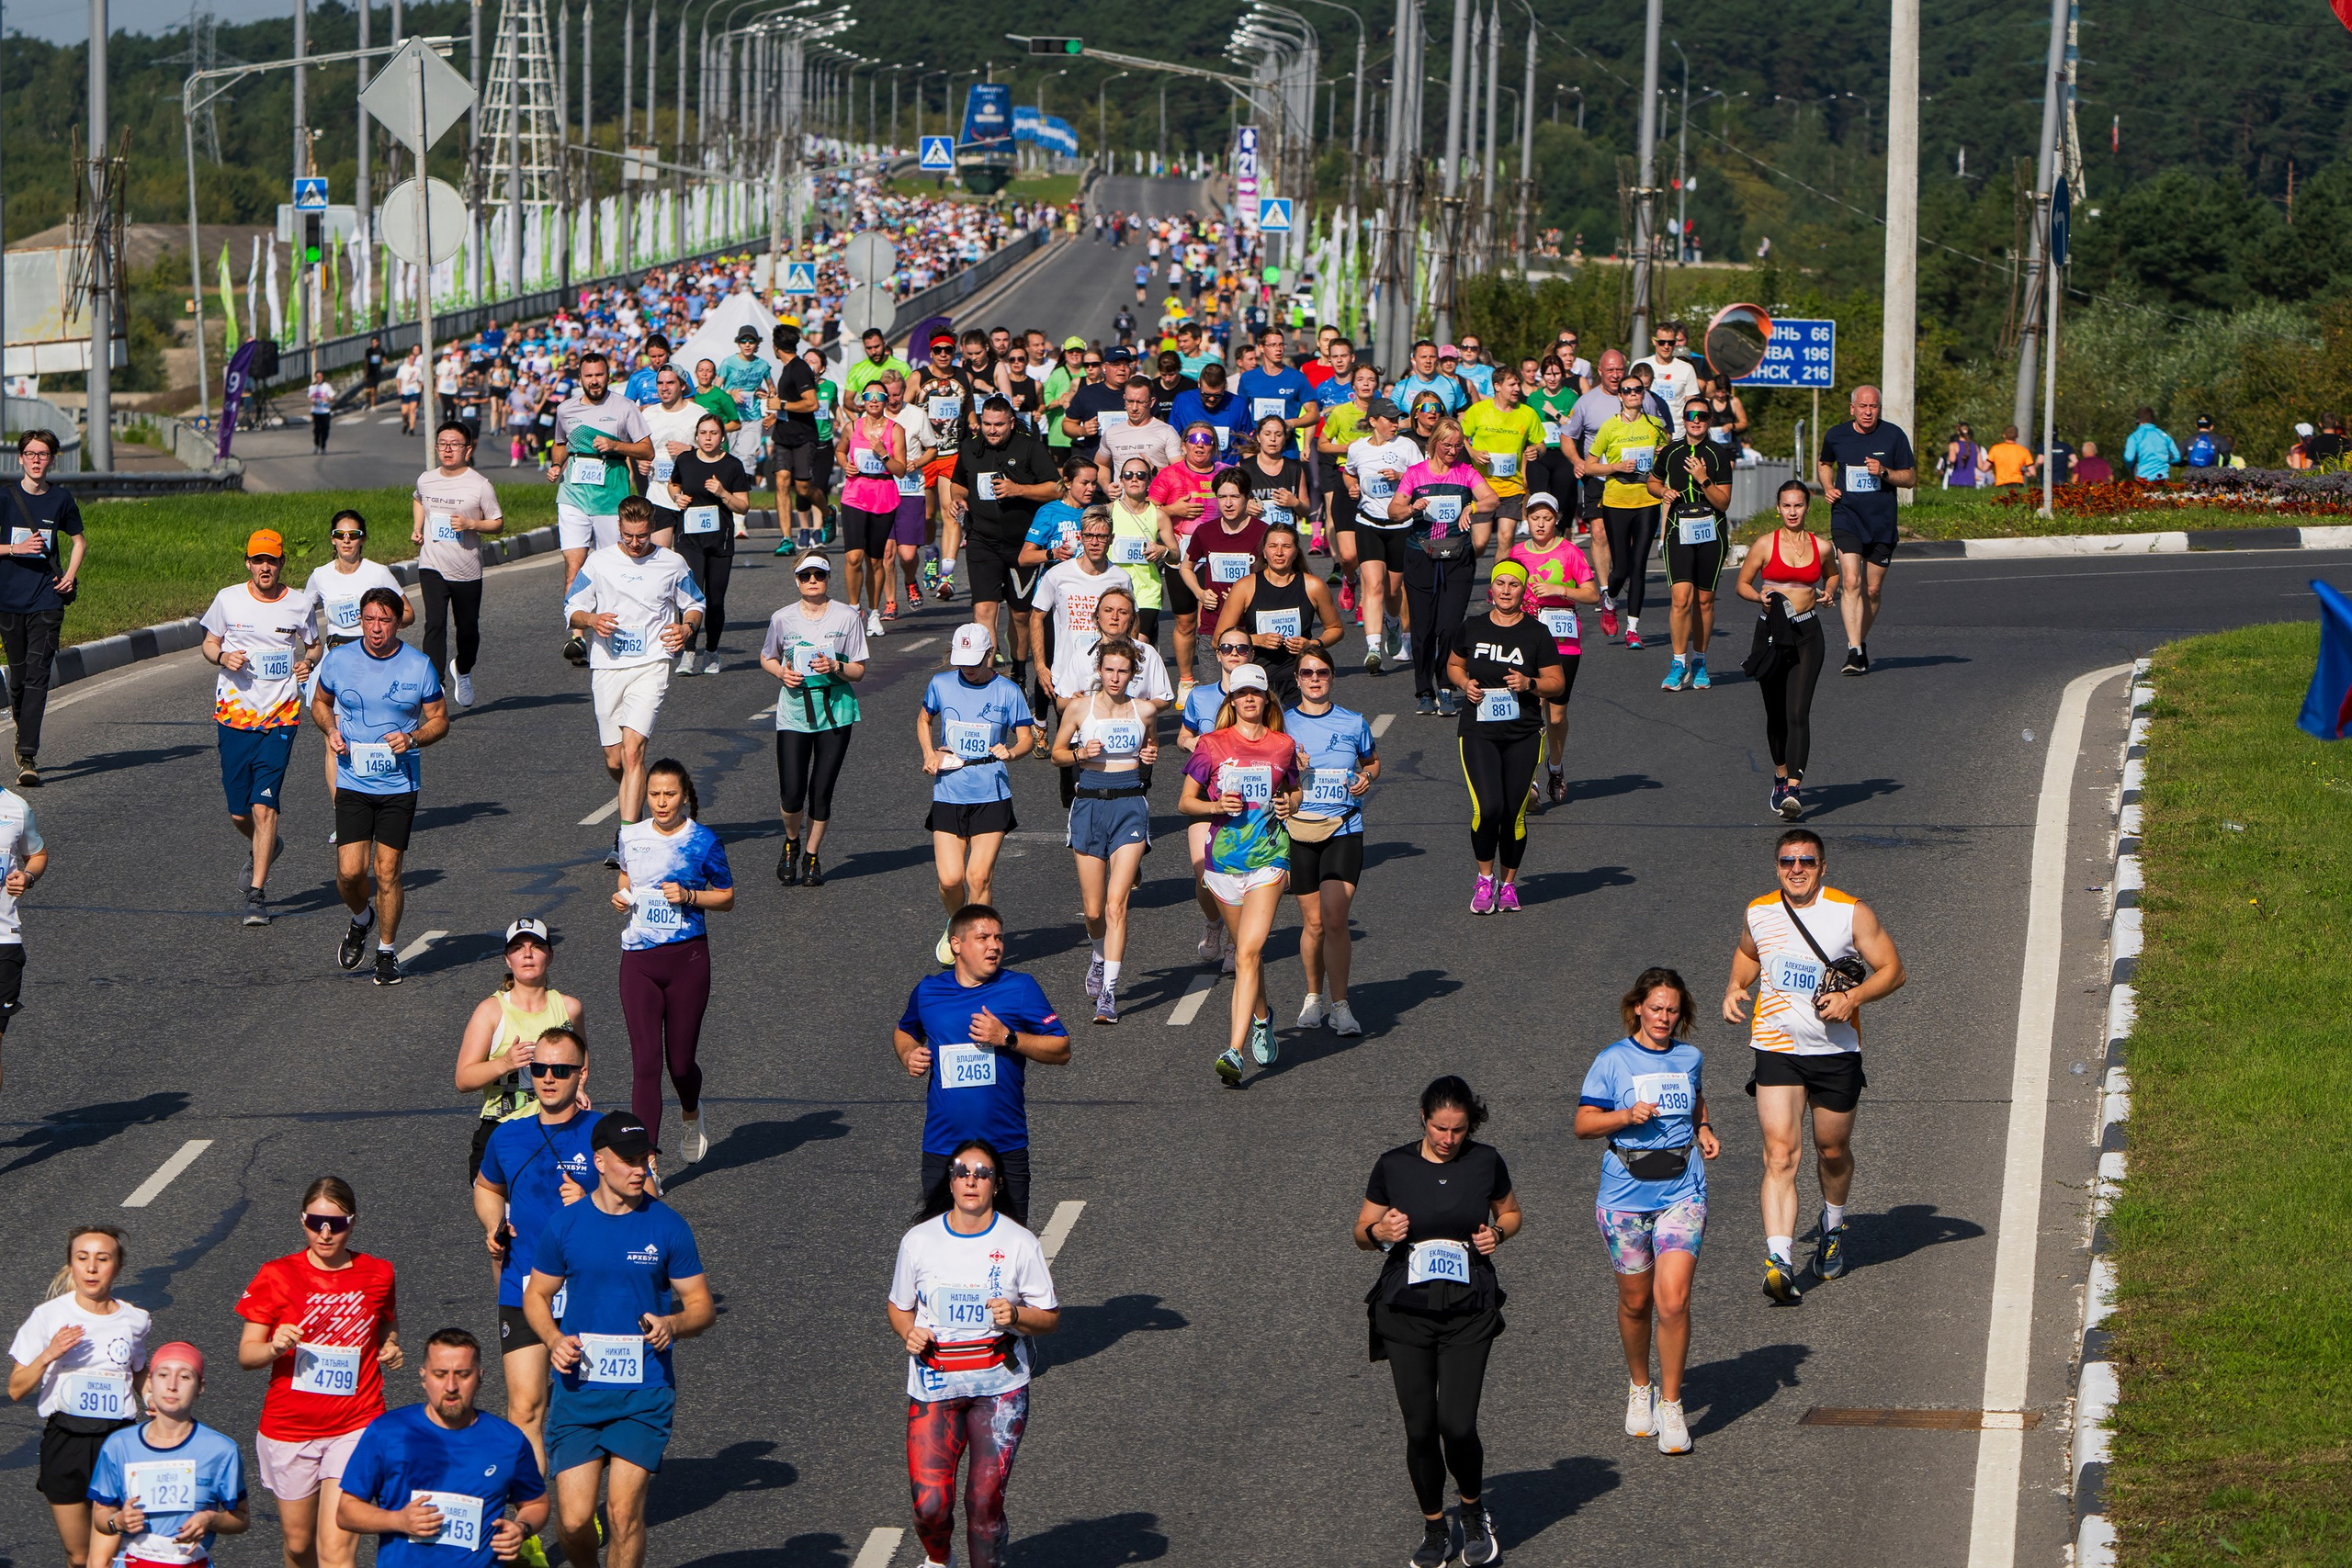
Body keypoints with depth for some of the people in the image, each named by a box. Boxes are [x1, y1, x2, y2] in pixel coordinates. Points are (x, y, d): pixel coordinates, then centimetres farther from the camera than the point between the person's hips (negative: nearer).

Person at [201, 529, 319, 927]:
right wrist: (223, 658, -10)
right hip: (233, 712, 1)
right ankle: (264, 848, 40)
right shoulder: (229, 599, 1)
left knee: (264, 805, -12)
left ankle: (256, 894, -7)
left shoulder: (299, 604, 2)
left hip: (280, 718, -1)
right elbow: (209, 644, 12)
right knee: (239, 812, 5)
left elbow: (314, 647, 17)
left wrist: (309, 661, -6)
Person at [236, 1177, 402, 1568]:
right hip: (289, 1429, 1)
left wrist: (390, 1345, 3)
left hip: (355, 1425, -1)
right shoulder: (277, 1276, -4)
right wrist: (274, 1347, -25)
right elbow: (246, 1353, -3)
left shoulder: (377, 1275, 2)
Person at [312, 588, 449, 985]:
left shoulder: (419, 666, -4)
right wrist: (331, 731, -4)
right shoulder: (338, 660, -1)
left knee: (387, 872, -2)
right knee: (350, 871, -7)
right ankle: (361, 919, 26)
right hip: (353, 784, 1)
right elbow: (320, 703, 16)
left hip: (399, 785, -1)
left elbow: (440, 720, 5)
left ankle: (387, 952, 17)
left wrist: (412, 739, -15)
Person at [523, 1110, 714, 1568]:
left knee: (624, 1512, -9)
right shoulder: (565, 1225, 2)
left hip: (645, 1391, -1)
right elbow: (535, 1295, 14)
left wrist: (672, 1325, -17)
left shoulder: (667, 1226, 0)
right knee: (573, 1520, -5)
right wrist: (554, 1339, -7)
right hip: (578, 1389, 1)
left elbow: (702, 1305, 5)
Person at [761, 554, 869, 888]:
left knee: (821, 792, 1)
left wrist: (835, 667, -18)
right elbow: (766, 658, 17)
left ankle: (812, 857, 21)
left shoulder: (847, 617, -1)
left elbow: (858, 672, 2)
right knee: (791, 794, -9)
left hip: (835, 709, 0)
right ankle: (791, 843, 22)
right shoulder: (782, 619, 1)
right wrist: (782, 673, -5)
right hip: (794, 710, 0)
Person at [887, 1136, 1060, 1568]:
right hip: (934, 1384, 1)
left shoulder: (1019, 1243, -2)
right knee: (929, 1504, -9)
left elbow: (1050, 1318, 3)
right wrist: (909, 1333, -7)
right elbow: (899, 1308, 15)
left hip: (1000, 1387, -1)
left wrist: (1016, 1316, -18)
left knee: (985, 1501, -9)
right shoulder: (919, 1240, 2)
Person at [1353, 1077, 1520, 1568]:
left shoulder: (1486, 1162, 1)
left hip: (1469, 1311, -1)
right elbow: (1361, 1230, 9)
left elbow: (1512, 1213, 18)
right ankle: (1434, 1528, 20)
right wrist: (1380, 1232, -14)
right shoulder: (1394, 1166, -1)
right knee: (1420, 1428, 0)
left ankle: (1475, 1511, 17)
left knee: (1457, 1425, -11)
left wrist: (1498, 1233, -4)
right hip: (1406, 1308, 1)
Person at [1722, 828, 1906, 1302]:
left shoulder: (1851, 912, -7)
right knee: (1781, 1154, -13)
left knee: (1832, 1151, 14)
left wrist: (1853, 997, -20)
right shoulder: (1759, 913, 3)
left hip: (1835, 1051, -1)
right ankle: (1779, 1262, -23)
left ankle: (1833, 1231, 44)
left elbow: (1892, 970, -3)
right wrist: (1736, 988, 5)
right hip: (1776, 1048, 1)